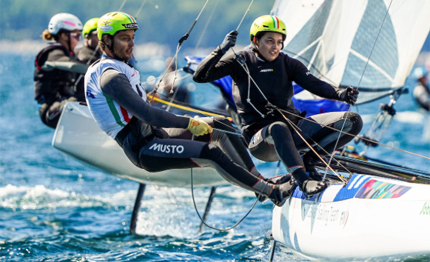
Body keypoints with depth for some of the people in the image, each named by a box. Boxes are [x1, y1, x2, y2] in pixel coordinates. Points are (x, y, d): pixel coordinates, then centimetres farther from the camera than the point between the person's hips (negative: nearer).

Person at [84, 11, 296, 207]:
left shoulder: (117, 68, 16)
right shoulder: (110, 77, -18)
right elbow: (146, 114, -25)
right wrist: (189, 123, -22)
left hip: (153, 134, 11)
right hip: (144, 150, -11)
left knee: (221, 126, 4)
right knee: (211, 153, -24)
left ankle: (260, 180, 5)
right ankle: (272, 192, -20)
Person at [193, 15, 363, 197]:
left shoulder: (288, 64, 10)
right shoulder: (241, 62, 1)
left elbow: (314, 84, -5)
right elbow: (199, 76, -6)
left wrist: (340, 94, -24)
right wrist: (222, 50, -19)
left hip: (293, 127, 5)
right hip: (260, 138, -5)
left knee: (353, 121, -9)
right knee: (278, 128, -44)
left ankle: (308, 159, -10)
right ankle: (303, 180, -49)